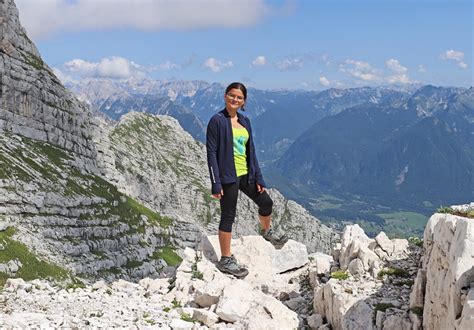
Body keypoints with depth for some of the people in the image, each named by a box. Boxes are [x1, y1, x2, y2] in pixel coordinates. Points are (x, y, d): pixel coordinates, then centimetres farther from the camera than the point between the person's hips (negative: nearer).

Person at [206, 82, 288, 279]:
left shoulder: (245, 121, 10)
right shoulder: (217, 121, -11)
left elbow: (250, 151, 14)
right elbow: (211, 153, -13)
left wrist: (258, 177, 9)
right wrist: (216, 183, -17)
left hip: (245, 174, 7)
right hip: (228, 176, -7)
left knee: (266, 202, 17)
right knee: (228, 216, 1)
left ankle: (267, 232, 47)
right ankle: (226, 260, 13)